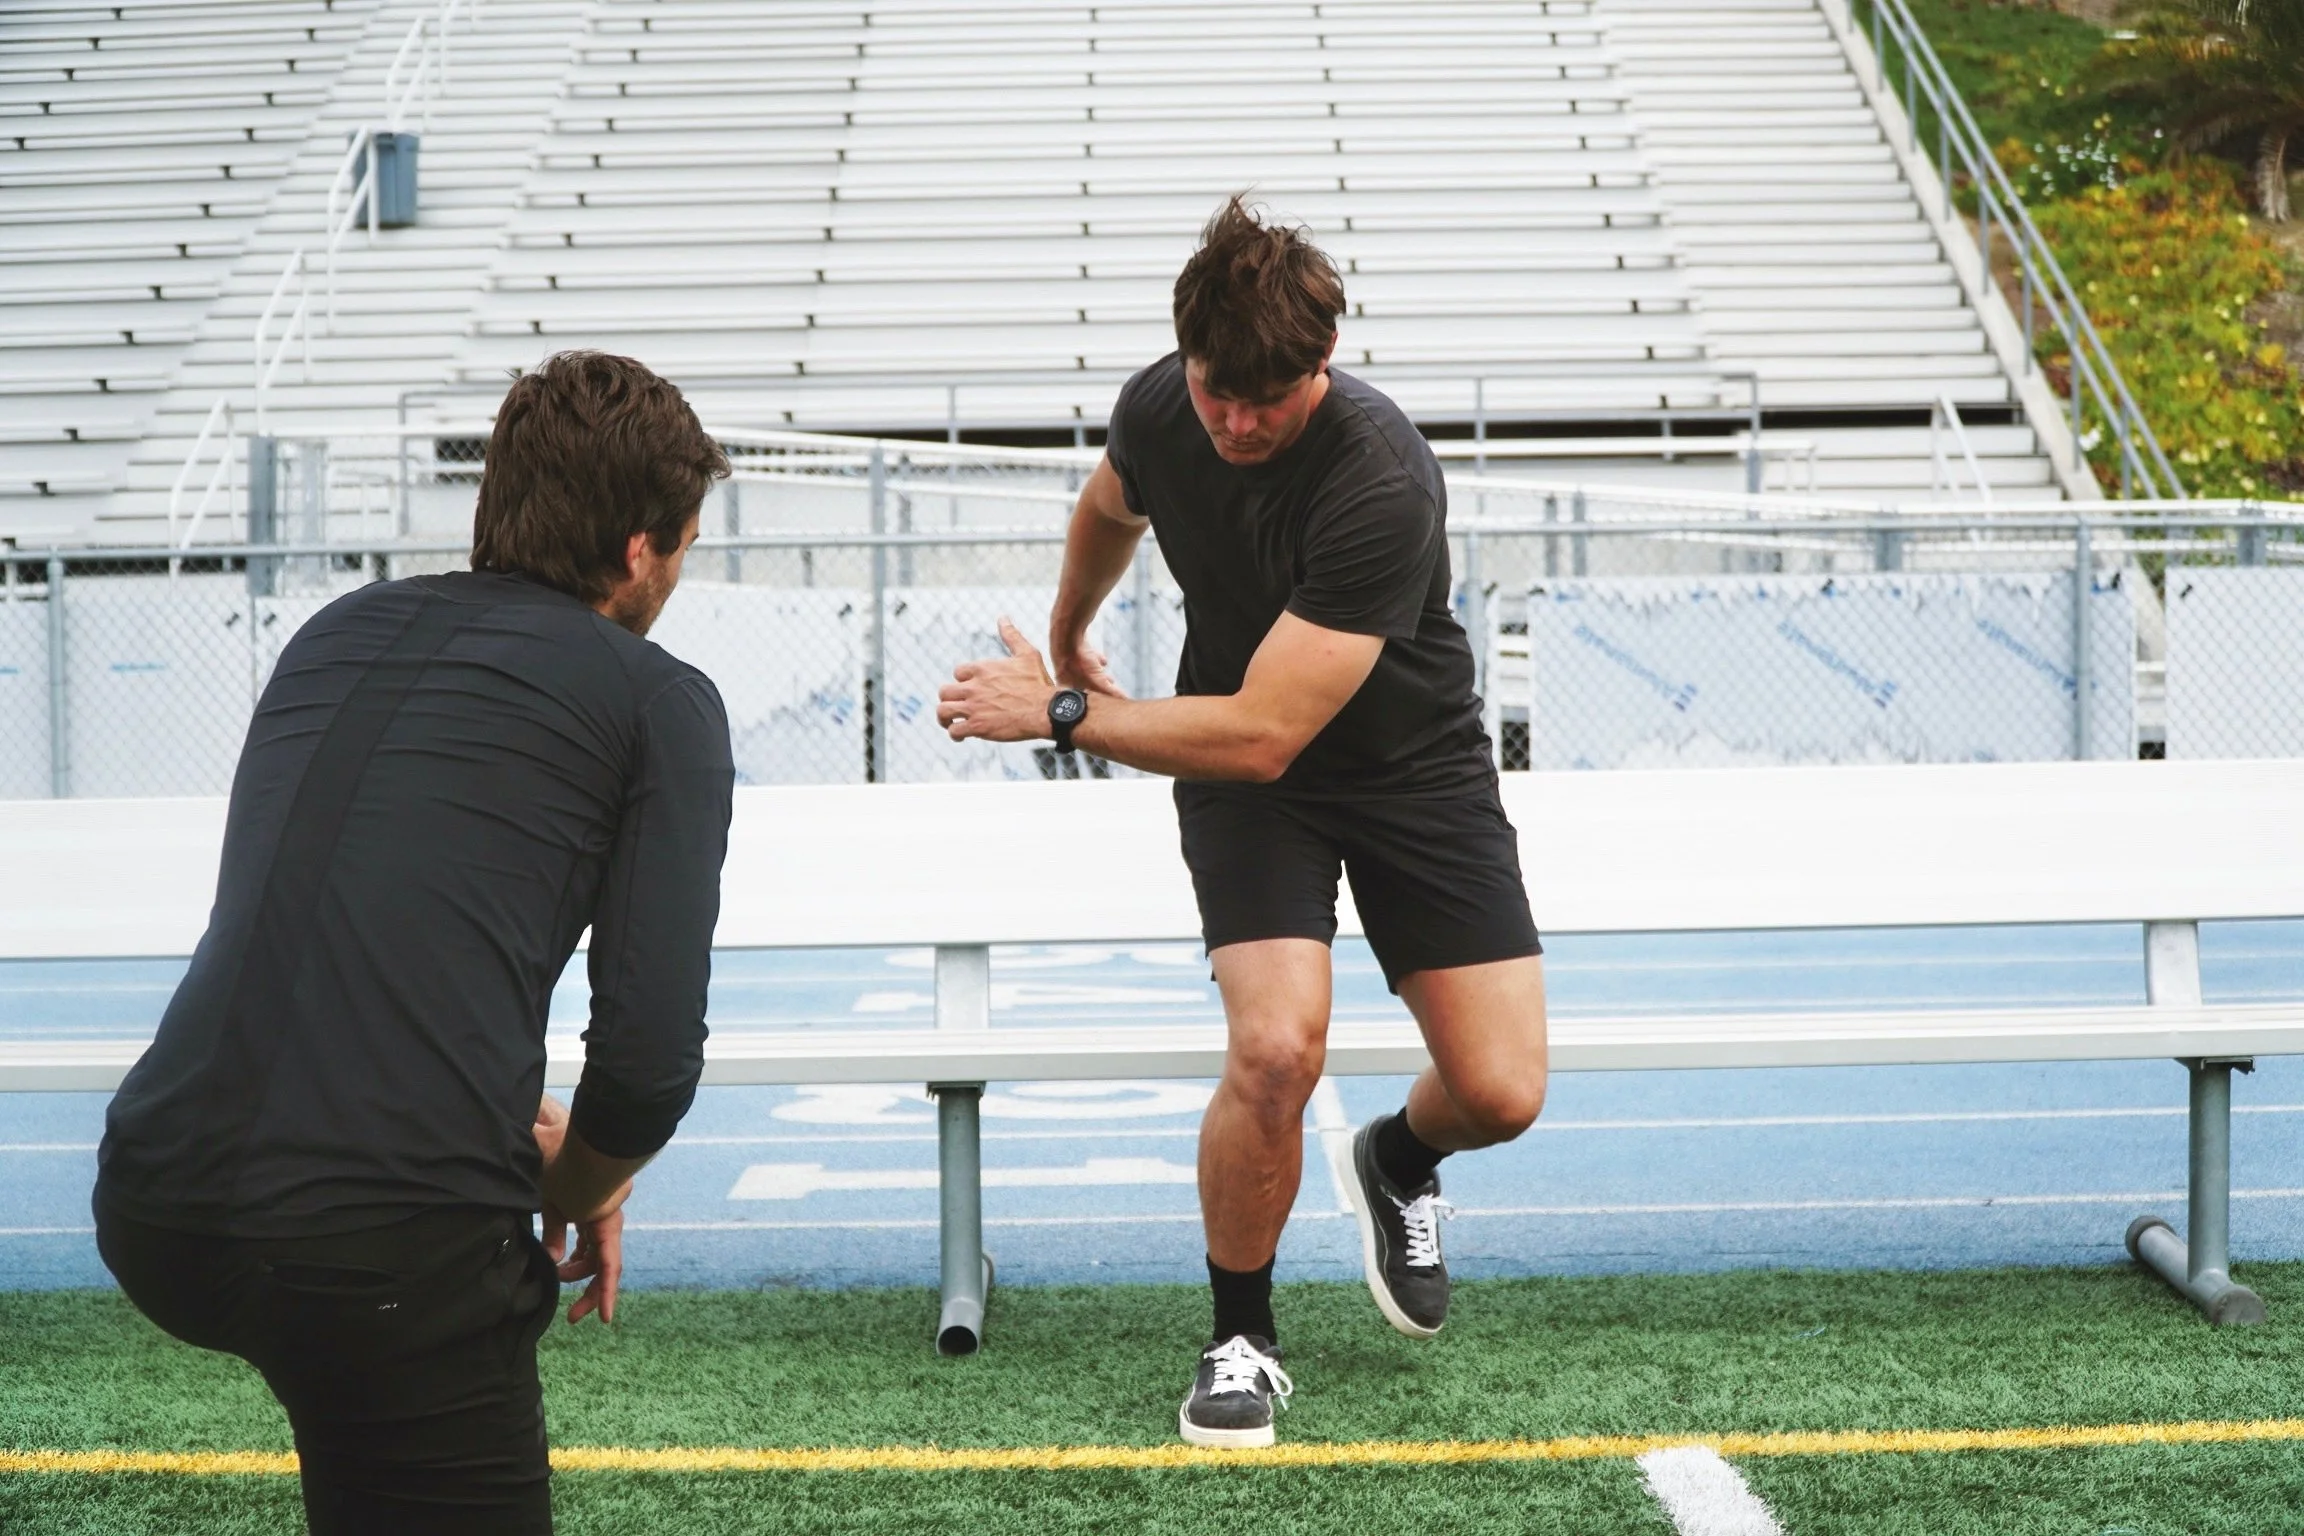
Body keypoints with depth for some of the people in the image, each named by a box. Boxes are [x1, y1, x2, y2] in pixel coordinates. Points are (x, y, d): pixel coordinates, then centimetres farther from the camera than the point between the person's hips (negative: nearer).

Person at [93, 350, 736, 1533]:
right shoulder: (660, 702, 3)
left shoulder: (336, 634, 20)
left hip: (152, 1212, 6)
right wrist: (574, 1193, 15)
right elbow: (649, 1057, -5)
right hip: (388, 1255, -6)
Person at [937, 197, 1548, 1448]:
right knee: (1275, 1047, -23)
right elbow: (1109, 510, 14)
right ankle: (1241, 1339, 1)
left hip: (1413, 768, -2)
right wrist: (1068, 642, 31)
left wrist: (1056, 712, -26)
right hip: (1239, 782, 2)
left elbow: (1260, 734, -33)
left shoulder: (1380, 484, -33)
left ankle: (1398, 1160, 28)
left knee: (1499, 1093, -10)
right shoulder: (1156, 408, -14)